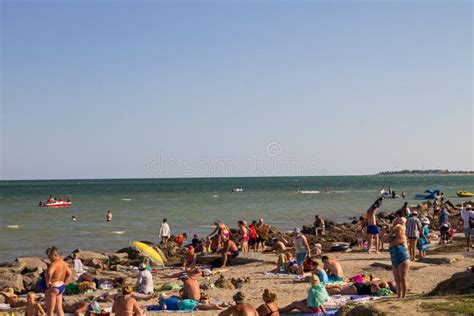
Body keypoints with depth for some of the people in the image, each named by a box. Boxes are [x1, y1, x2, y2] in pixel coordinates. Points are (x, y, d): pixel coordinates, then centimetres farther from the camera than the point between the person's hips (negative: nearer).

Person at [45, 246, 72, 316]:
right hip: (61, 287, 9)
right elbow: (69, 273, 18)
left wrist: (48, 282, -25)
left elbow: (49, 273, -40)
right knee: (59, 309, 15)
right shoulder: (63, 263, 6)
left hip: (53, 288, -9)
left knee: (50, 310, 3)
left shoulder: (54, 264, -22)